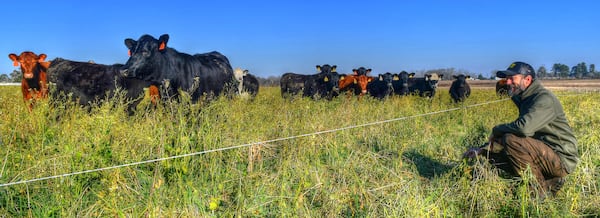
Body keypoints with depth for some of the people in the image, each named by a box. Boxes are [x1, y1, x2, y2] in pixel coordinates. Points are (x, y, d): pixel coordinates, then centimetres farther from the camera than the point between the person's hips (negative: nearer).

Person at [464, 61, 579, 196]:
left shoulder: (544, 98, -17)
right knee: (495, 154, 6)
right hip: (545, 156, 10)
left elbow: (524, 127, -35)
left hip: (562, 159, -10)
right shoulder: (525, 99, 15)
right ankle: (550, 182, 7)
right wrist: (482, 150, 7)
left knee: (511, 140, -28)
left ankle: (540, 190, -15)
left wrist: (496, 131, -14)